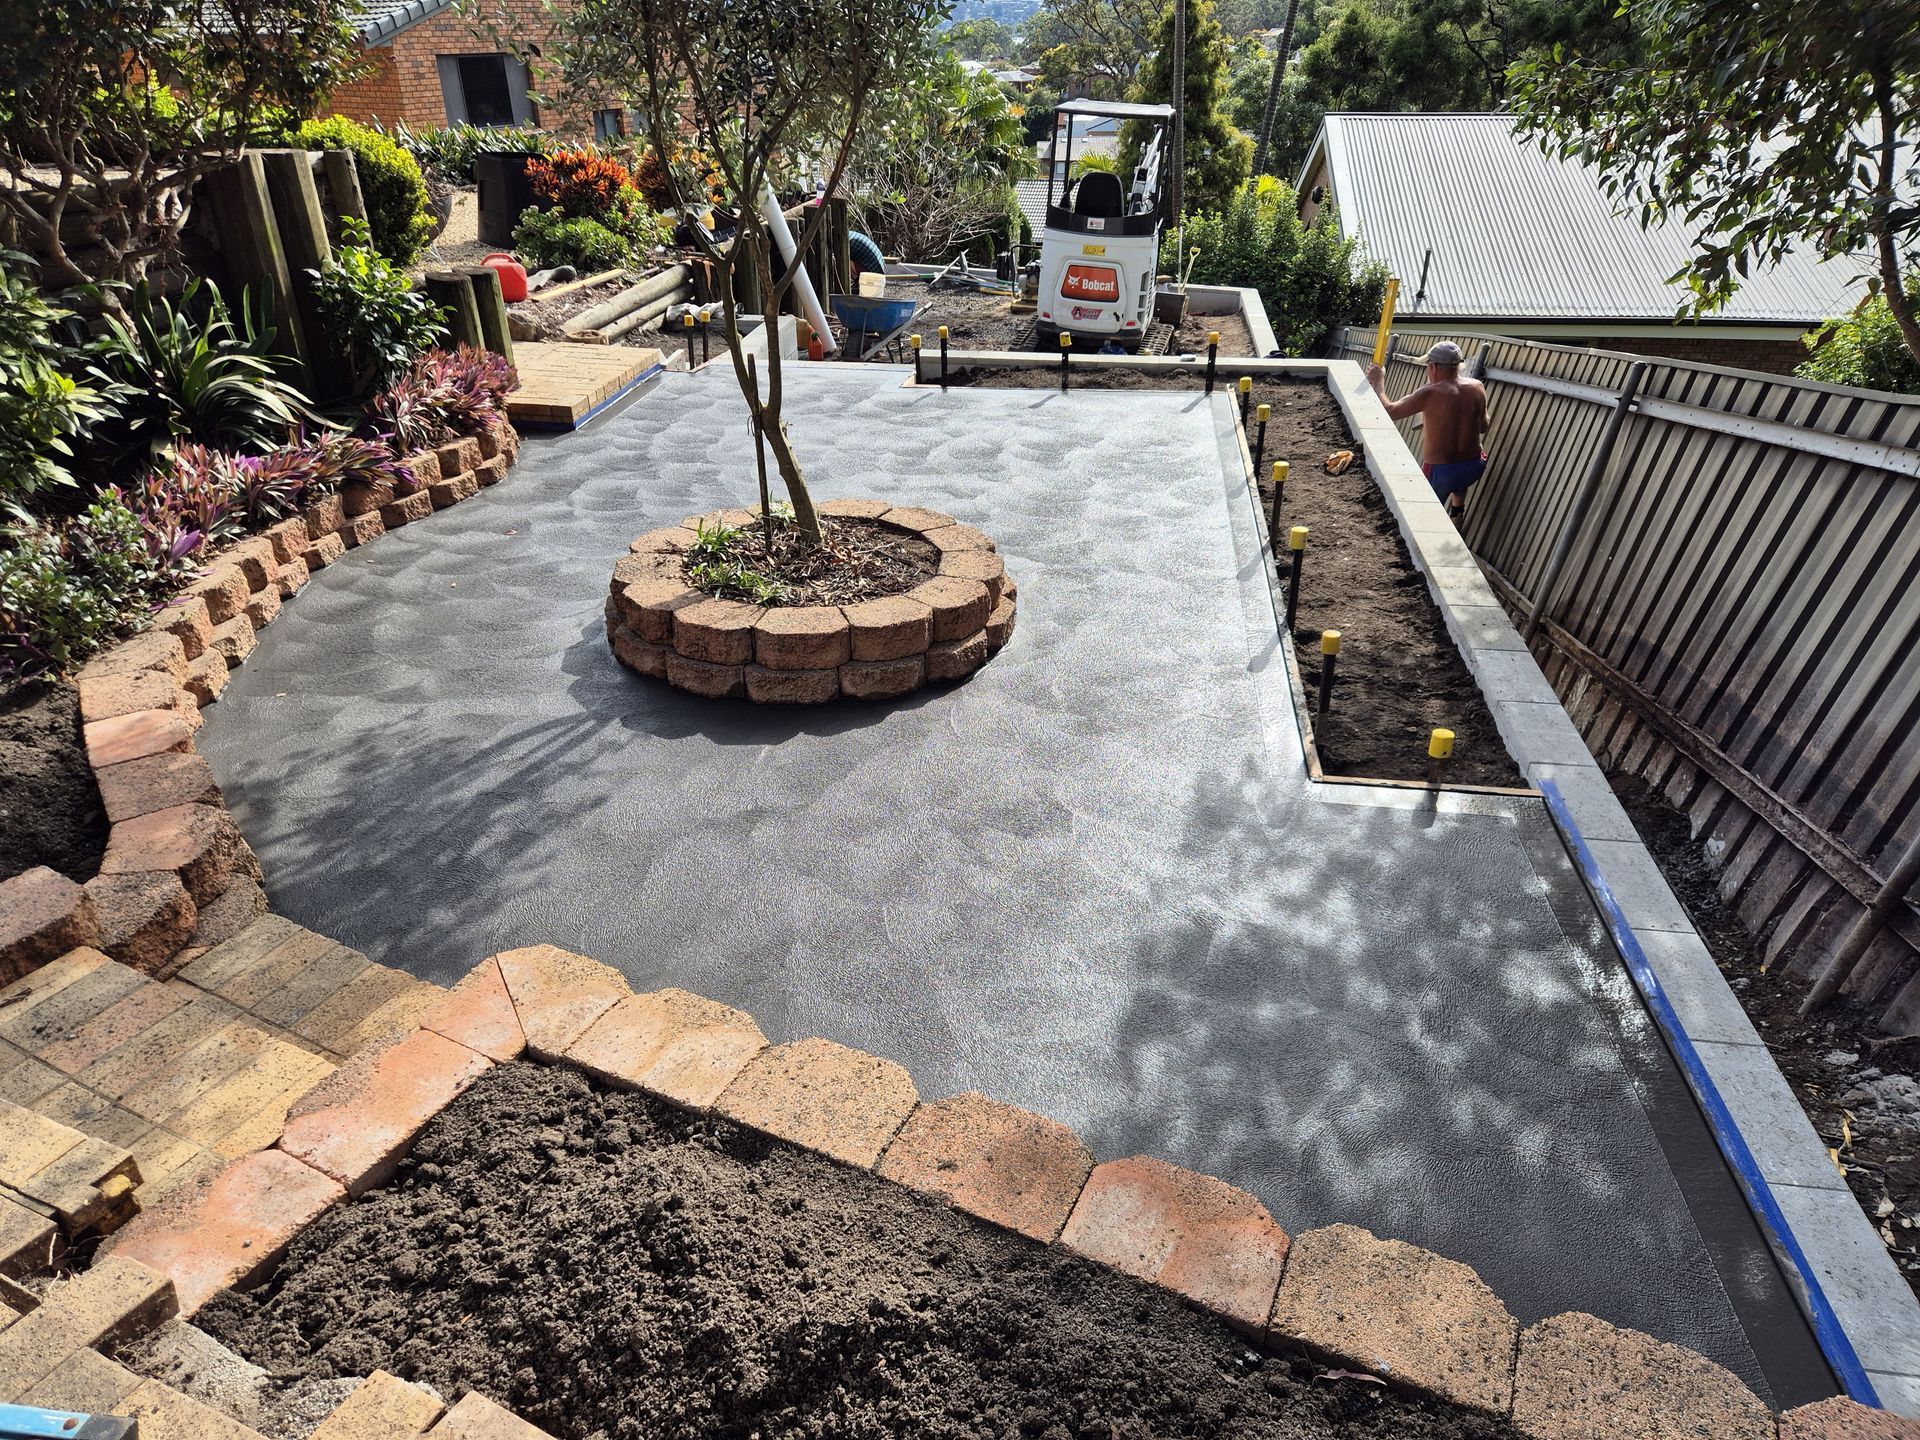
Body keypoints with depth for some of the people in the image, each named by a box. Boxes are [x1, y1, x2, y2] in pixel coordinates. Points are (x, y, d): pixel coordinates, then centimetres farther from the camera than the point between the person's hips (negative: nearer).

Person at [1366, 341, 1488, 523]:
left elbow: (1388, 411, -11)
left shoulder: (1430, 394, -18)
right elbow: (1483, 428, 10)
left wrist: (1377, 383, 2)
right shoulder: (1477, 387, -3)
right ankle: (1457, 513, 46)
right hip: (1473, 468, 5)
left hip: (1440, 473, -5)